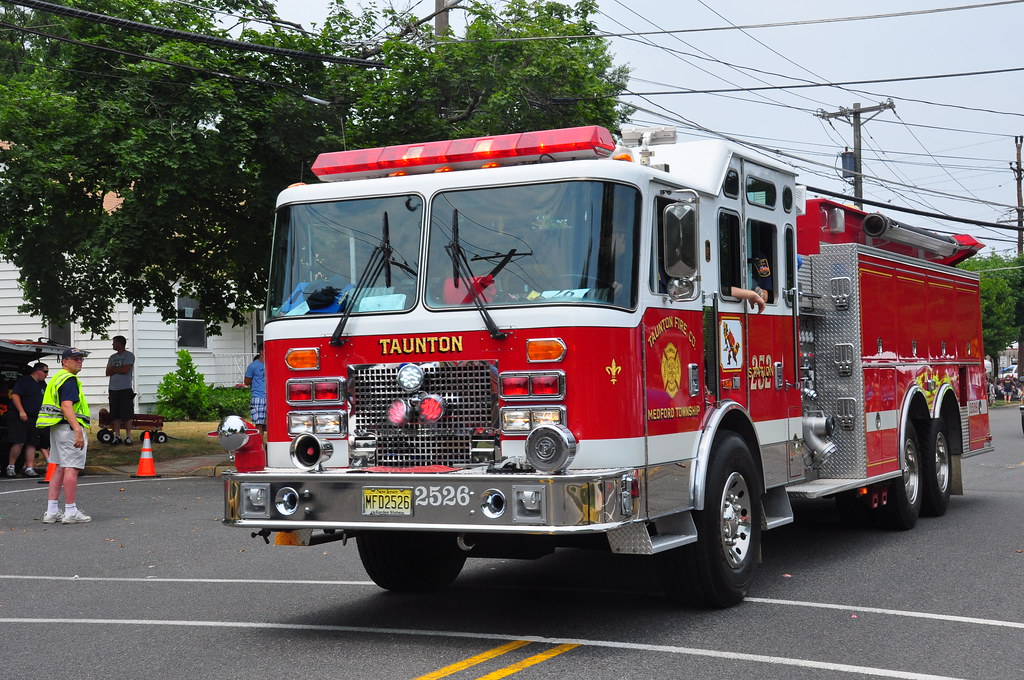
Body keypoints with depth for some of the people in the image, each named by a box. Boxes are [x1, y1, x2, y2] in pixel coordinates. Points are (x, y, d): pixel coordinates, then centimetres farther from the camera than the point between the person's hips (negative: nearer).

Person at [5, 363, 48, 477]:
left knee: (32, 443, 3)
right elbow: (15, 395, -14)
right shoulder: (24, 381, -5)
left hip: (34, 419, 8)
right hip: (19, 417, -8)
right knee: (19, 442, -13)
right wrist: (21, 411, -21)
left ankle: (29, 468, 5)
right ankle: (10, 467, -3)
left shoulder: (43, 385, 19)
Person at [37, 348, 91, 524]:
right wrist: (78, 431, -28)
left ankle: (51, 511, 11)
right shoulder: (69, 379, -12)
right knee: (71, 468, -7)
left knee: (60, 468, 12)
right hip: (70, 428, -10)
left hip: (56, 428, 10)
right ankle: (71, 512, -5)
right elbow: (67, 407, -23)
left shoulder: (57, 378, 21)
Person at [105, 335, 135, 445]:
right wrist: (118, 370, -7)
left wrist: (113, 369, 1)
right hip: (113, 389, 6)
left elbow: (125, 370, -13)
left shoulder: (129, 356, -1)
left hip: (125, 389, -6)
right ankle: (116, 436, 9)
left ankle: (128, 436, -2)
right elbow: (108, 373, 10)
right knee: (115, 414, 4)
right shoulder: (112, 357, 18)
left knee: (127, 414, -5)